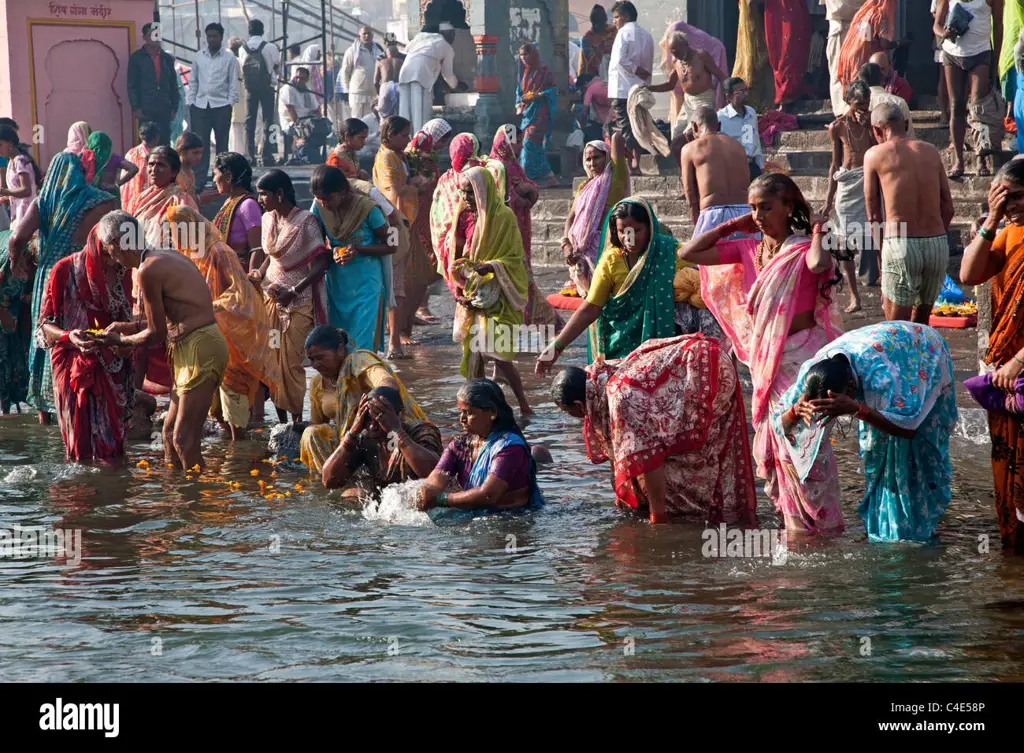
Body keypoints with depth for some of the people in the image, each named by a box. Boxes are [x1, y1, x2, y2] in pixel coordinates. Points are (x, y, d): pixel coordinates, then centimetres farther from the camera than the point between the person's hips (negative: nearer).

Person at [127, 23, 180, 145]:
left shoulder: (167, 59, 14)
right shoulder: (136, 58, 4)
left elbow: (173, 85, 16)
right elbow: (132, 85, 0)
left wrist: (174, 108, 9)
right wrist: (136, 108, -8)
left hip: (164, 110, 3)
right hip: (146, 110, -3)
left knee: (165, 144, 0)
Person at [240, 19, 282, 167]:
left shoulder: (243, 49, 1)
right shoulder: (270, 47, -7)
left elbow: (242, 66, 6)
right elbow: (278, 66, 4)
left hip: (250, 88, 2)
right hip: (266, 87, -2)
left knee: (249, 122, 7)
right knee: (268, 122, 1)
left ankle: (250, 156, 4)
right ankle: (267, 156, -4)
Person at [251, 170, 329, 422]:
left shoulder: (305, 221, -13)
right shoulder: (268, 218, 8)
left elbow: (322, 263, -16)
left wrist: (294, 291, -20)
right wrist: (259, 273, 2)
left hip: (298, 300, -6)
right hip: (271, 296, 6)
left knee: (291, 361, -8)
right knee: (271, 359, -2)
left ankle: (297, 419, 1)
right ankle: (281, 420, 5)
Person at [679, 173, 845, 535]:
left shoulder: (802, 248, -11)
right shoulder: (749, 250, 8)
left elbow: (819, 264, -36)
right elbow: (689, 253, 8)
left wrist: (817, 234, -17)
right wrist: (731, 227, 7)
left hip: (801, 357, -8)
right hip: (765, 361, 8)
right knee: (771, 443, 12)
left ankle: (824, 523, 0)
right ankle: (796, 522, 22)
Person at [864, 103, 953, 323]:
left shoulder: (875, 154, 3)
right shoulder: (931, 152, 13)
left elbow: (873, 215, 5)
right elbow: (948, 207, 12)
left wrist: (881, 253, 15)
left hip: (900, 246, -4)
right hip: (938, 245, 4)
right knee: (921, 322, 20)